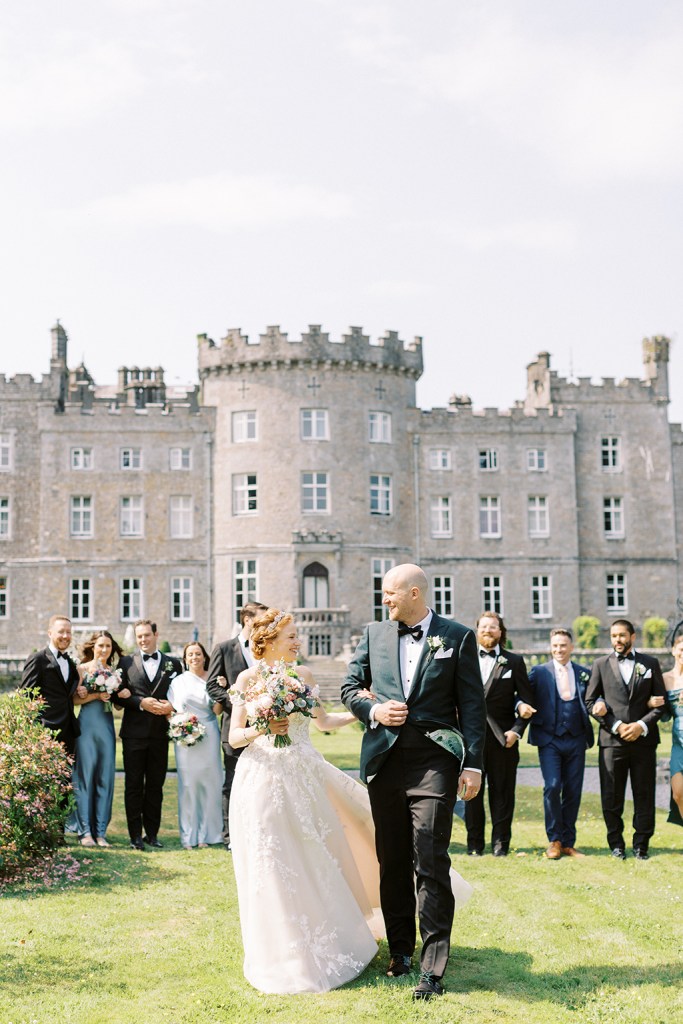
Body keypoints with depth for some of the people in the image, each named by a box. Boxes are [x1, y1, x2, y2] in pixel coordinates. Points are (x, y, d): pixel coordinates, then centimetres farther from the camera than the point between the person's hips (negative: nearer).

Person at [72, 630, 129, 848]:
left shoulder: (114, 672, 13)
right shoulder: (83, 669, 3)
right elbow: (75, 698, -3)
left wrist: (122, 694, -5)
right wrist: (96, 695, -15)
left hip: (107, 725, 4)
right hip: (87, 724, -4)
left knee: (105, 777, 3)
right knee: (85, 775, -3)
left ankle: (100, 832, 9)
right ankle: (85, 831, 2)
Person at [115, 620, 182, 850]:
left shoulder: (173, 664, 9)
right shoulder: (126, 662, 6)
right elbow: (118, 696, 0)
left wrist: (171, 706, -11)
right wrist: (141, 702, -13)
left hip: (160, 733, 1)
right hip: (134, 733, -1)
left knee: (156, 786, 7)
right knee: (134, 786, 2)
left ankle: (152, 833, 17)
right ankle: (136, 835, 8)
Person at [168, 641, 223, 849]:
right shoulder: (179, 681, 10)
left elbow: (217, 710, 6)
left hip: (209, 737, 1)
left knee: (210, 783, 0)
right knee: (188, 784, -1)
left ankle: (208, 833, 10)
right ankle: (189, 836, 5)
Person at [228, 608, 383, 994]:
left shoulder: (303, 675, 7)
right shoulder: (249, 679, -4)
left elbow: (323, 721, 17)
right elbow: (234, 737, -4)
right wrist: (260, 730, -22)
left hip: (304, 777, 4)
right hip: (264, 778, -4)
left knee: (318, 861, 9)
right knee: (275, 868, 1)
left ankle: (328, 943, 27)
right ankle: (285, 953, 16)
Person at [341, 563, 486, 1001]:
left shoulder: (457, 636, 0)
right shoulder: (375, 634, 11)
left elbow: (473, 705, -2)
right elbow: (350, 686, 17)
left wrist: (473, 765, -8)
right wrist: (373, 709, -4)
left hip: (434, 763, -4)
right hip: (385, 761, 4)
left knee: (431, 863, -8)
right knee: (393, 862, 12)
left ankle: (433, 968, -3)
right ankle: (401, 950, 27)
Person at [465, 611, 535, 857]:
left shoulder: (514, 661, 7)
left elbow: (527, 700, 5)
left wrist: (517, 731, -5)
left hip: (502, 737, -1)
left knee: (502, 792, 2)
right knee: (472, 792, 4)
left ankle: (501, 843, 11)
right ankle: (474, 844, 13)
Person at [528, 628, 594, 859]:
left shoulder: (584, 674, 11)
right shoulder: (539, 672, 5)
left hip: (576, 739, 3)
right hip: (549, 739, -2)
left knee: (573, 792, 5)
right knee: (552, 787, -13)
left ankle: (568, 843, 16)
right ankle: (554, 840, 3)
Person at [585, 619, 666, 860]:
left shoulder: (650, 663, 9)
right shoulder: (601, 664, 8)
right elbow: (590, 702, 4)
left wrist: (642, 725, -9)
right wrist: (616, 725, -7)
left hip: (643, 739, 0)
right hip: (611, 740, 0)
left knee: (644, 795, 3)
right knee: (611, 796, 1)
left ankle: (641, 845, 13)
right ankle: (616, 844, 13)